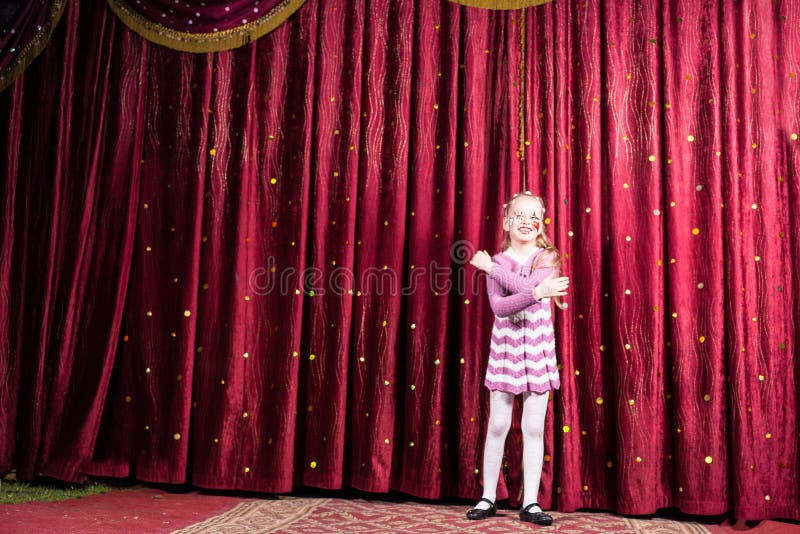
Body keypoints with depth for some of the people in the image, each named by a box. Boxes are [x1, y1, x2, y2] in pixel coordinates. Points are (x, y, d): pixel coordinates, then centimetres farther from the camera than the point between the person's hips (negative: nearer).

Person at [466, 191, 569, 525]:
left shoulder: (547, 258, 1)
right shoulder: (497, 262, -1)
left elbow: (529, 284, -20)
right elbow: (499, 306, -17)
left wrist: (491, 267, -16)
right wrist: (539, 292, -30)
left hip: (538, 350, 0)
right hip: (505, 349, 0)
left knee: (534, 427, 4)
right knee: (498, 425, 5)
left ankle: (530, 503, 14)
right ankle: (488, 498, 18)